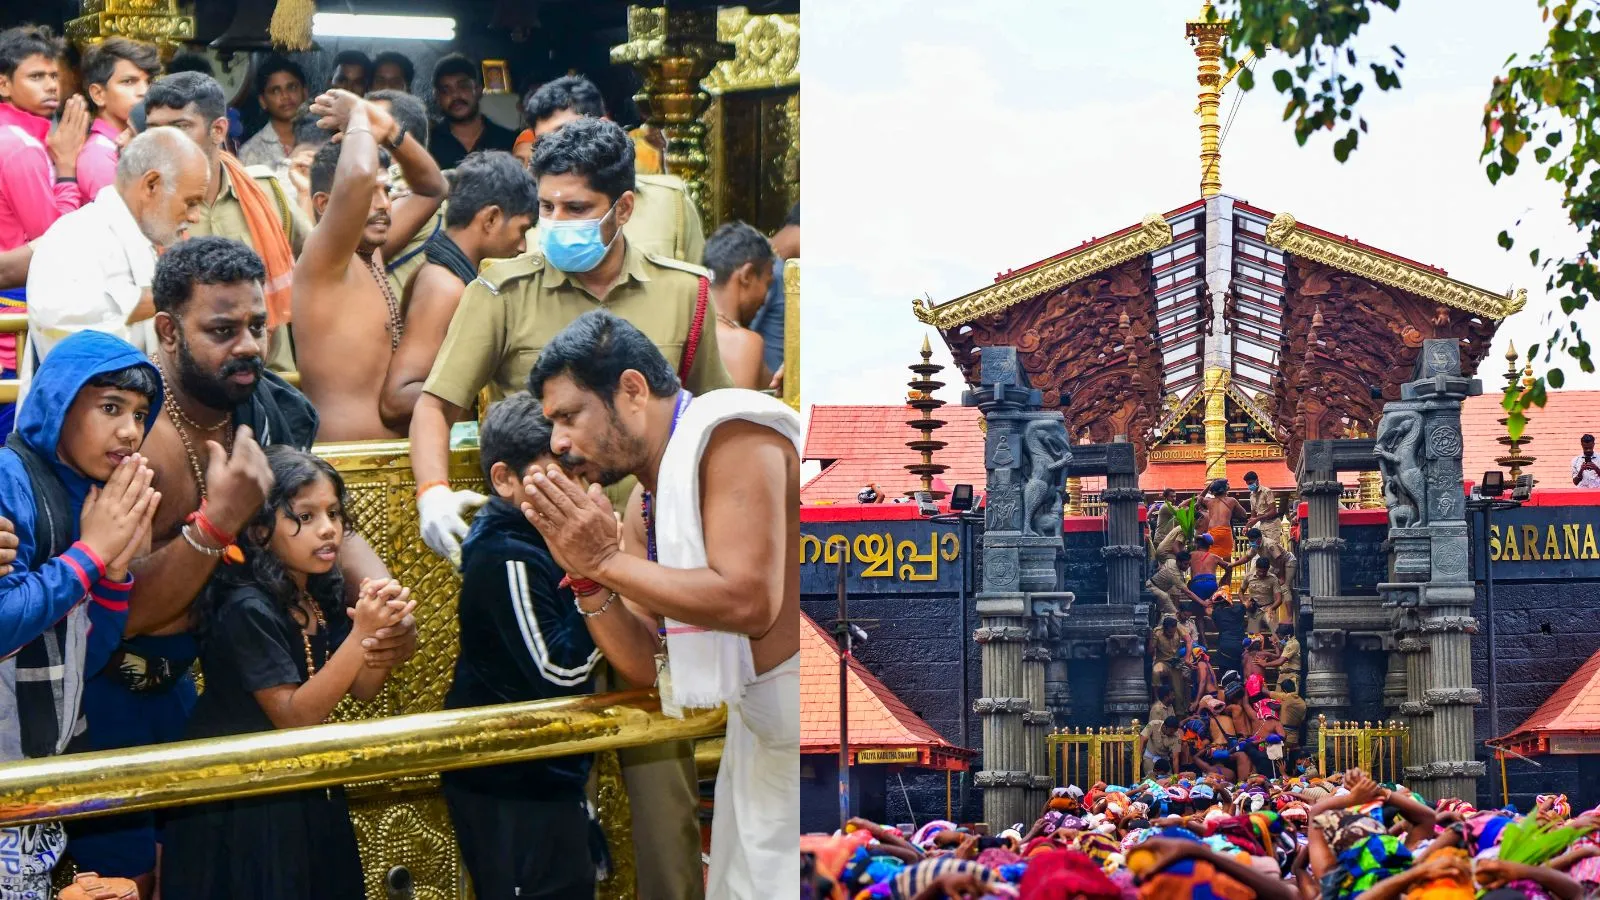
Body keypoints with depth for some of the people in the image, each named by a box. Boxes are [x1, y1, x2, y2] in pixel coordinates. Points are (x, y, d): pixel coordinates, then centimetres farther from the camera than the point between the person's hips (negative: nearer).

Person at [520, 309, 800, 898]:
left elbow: (748, 600, -28)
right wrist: (585, 573, -6)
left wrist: (608, 560, -20)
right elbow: (643, 664, 9)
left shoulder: (728, 434, -17)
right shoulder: (643, 505, 10)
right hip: (762, 727, 9)